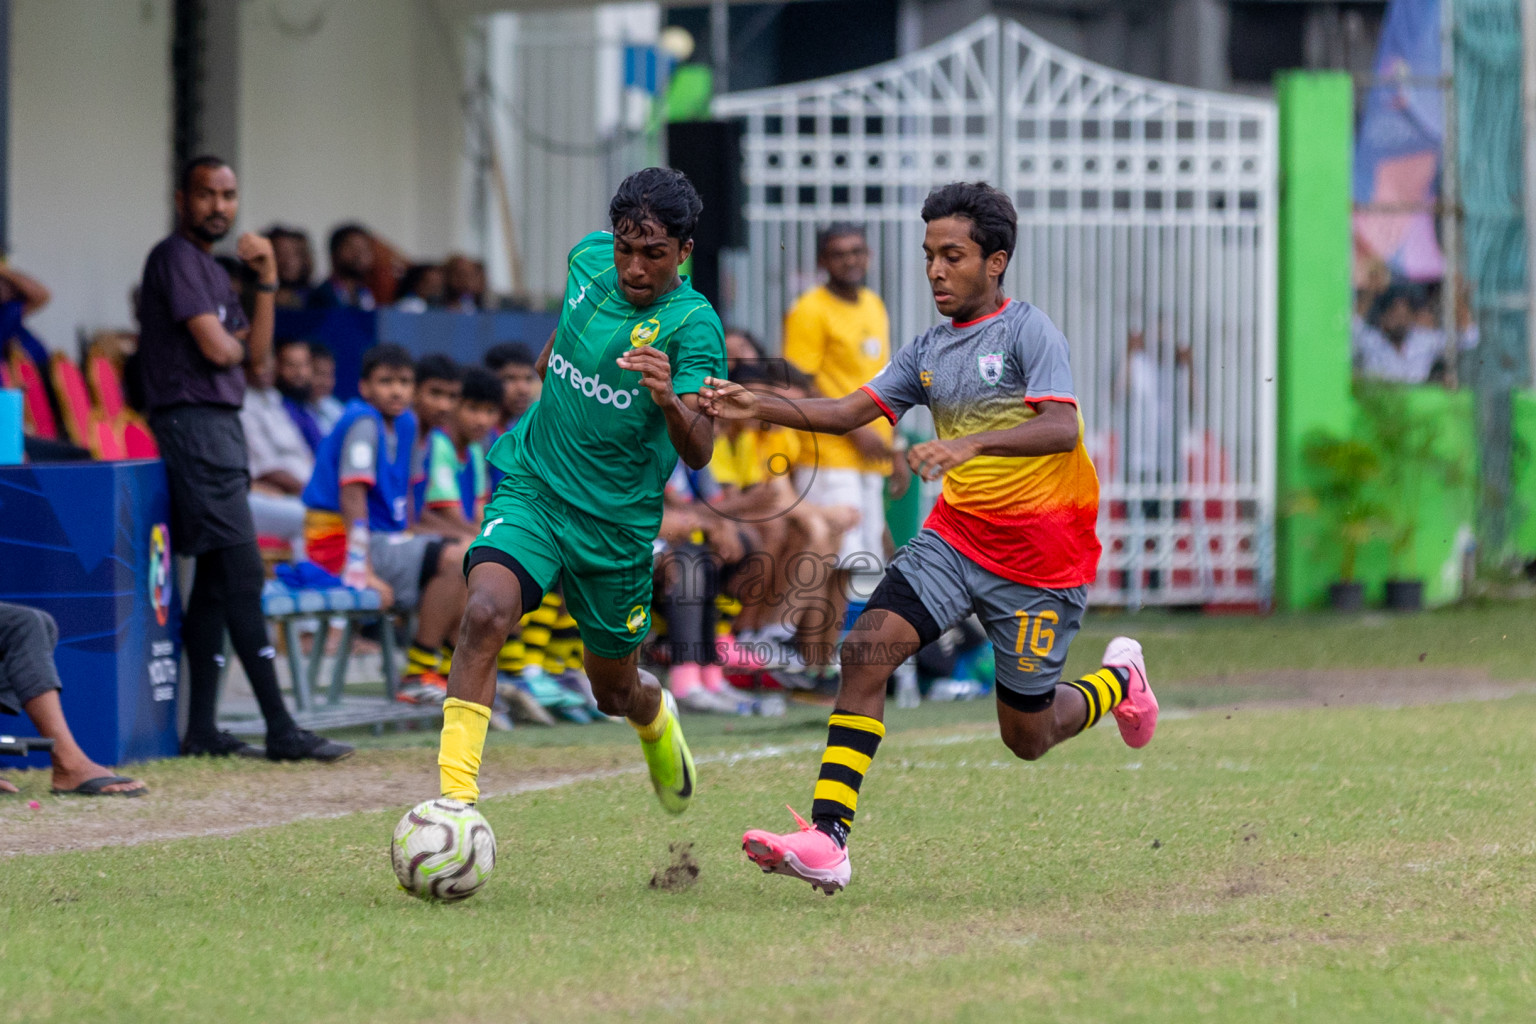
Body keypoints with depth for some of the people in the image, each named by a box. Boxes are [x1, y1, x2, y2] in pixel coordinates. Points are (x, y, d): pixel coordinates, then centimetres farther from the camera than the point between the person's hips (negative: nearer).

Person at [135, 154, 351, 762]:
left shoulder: (212, 270, 22)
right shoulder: (176, 257, -8)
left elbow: (254, 351, 15)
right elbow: (215, 347, -16)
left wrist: (267, 283, 6)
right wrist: (236, 345, 6)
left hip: (221, 426, 10)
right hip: (193, 422, -10)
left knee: (216, 580, 10)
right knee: (241, 575, -13)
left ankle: (202, 729, 11)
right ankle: (280, 729, -15)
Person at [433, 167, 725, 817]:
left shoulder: (693, 326, -20)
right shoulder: (592, 258, -5)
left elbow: (699, 452, -32)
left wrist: (670, 401, -51)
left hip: (617, 524, -2)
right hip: (532, 488, 2)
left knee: (615, 692, 15)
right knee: (485, 615, -27)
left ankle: (658, 720, 53)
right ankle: (455, 798, -28)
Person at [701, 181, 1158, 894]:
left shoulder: (1028, 330, -12)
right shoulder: (928, 351, 9)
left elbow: (1061, 427, -26)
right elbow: (851, 411, 5)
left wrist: (972, 443, -41)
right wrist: (761, 407, -11)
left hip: (1039, 558, -6)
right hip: (954, 536, 6)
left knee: (1027, 738, 5)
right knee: (866, 649, -18)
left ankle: (1118, 681, 38)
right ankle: (828, 838, -22)